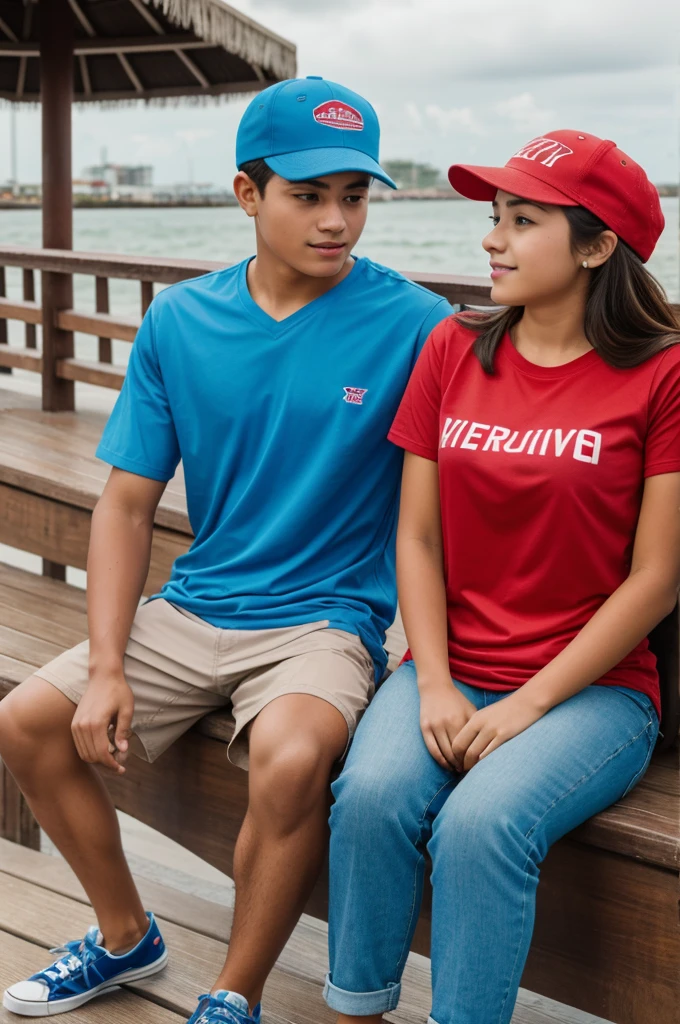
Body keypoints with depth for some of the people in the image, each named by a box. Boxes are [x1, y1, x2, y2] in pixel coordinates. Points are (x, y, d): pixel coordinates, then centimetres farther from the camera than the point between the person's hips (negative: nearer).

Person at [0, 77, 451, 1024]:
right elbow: (128, 504, 3)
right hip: (192, 609, 5)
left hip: (326, 619, -4)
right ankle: (126, 937, 21)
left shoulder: (415, 326, -10)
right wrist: (107, 668, -6)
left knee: (291, 758, -33)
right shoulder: (179, 321, 1)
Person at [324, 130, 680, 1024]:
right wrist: (435, 687, -7)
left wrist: (529, 704, -12)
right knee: (371, 796, -24)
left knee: (481, 823, -30)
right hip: (453, 672, 3)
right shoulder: (454, 349, 7)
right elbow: (418, 537, 6)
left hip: (591, 688, -3)